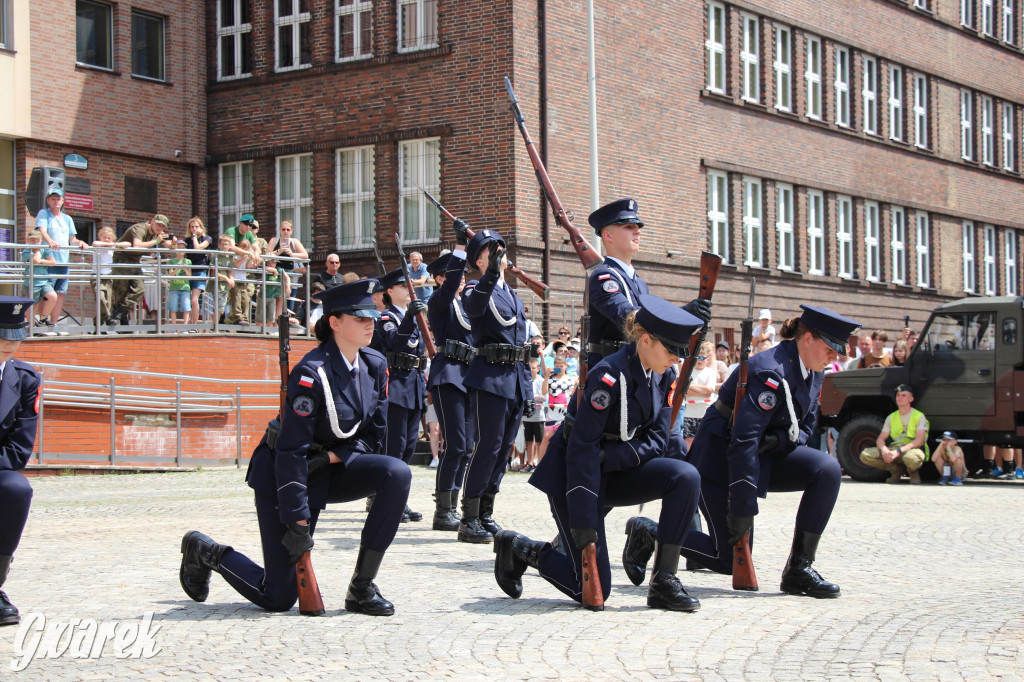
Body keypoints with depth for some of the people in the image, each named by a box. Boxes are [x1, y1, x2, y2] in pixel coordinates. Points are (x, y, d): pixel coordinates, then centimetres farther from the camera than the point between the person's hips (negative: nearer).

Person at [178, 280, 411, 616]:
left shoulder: (375, 365, -4)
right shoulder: (311, 374, -25)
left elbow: (373, 436, 2)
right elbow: (291, 451, -25)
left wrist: (331, 457, -17)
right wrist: (298, 523, -25)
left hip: (330, 469, 7)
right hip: (282, 476, -7)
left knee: (397, 473, -23)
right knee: (278, 598, -5)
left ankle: (361, 588, -12)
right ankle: (205, 551, 25)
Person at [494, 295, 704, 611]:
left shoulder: (664, 376, -2)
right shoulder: (610, 374, -25)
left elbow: (656, 440, -3)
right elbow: (582, 448, -27)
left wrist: (611, 457, -23)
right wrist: (583, 523, -30)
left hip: (616, 470, 7)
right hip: (570, 475, -7)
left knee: (686, 477, -20)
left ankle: (664, 582, -12)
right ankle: (517, 548, 15)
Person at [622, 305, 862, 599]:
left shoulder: (812, 372, 1)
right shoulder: (770, 372, -27)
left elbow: (805, 428, 7)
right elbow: (743, 440, -31)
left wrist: (780, 439, -18)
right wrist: (743, 508, -31)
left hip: (764, 455, 8)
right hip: (719, 456, -8)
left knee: (828, 470, -16)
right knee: (731, 560, -9)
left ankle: (799, 569, -8)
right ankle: (649, 531, 12)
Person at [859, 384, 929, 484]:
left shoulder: (919, 416, -2)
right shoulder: (891, 417, 13)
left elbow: (919, 441, -15)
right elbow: (880, 439, 6)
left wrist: (899, 451, -27)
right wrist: (884, 449, -21)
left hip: (912, 449, -4)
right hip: (894, 450, 4)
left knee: (911, 457, -44)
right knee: (865, 455, -19)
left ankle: (914, 473, -3)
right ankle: (897, 470, 1)